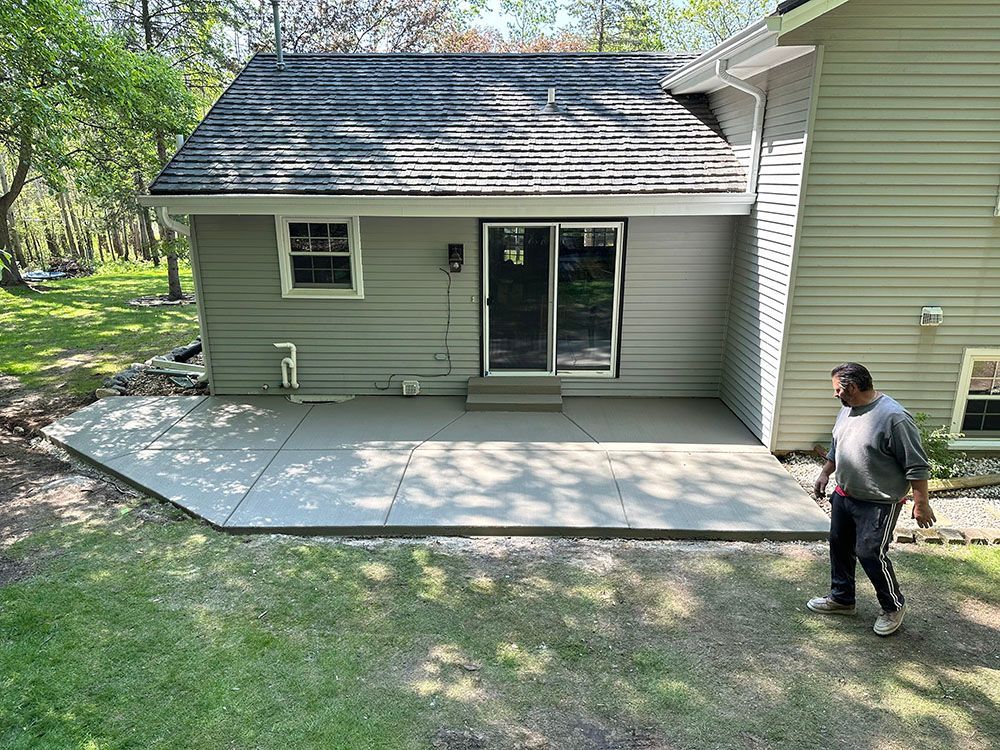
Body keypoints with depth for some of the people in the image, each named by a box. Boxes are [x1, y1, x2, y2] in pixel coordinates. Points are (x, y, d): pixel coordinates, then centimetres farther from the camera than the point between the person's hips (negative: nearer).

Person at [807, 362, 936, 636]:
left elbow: (917, 467, -20)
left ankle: (894, 606, 22)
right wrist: (825, 473, 19)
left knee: (870, 554, -2)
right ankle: (841, 598, 33)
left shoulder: (894, 418, -25)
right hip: (844, 497, 8)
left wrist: (921, 504, -17)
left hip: (878, 505, -8)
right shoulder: (847, 409, 2)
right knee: (839, 547, 15)